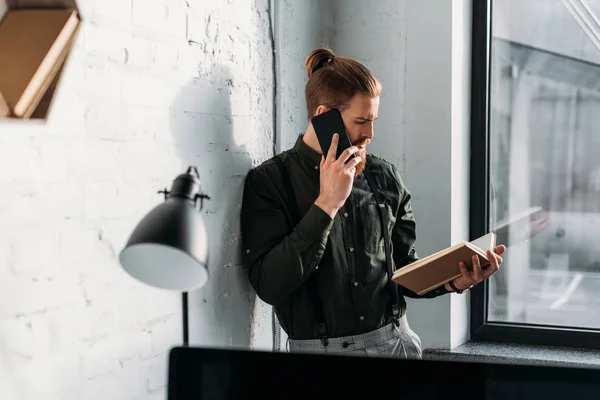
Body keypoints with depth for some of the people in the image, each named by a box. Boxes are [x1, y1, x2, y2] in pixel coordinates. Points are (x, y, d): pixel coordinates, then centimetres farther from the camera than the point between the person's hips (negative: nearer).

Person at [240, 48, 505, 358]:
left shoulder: (385, 178, 10)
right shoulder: (269, 181, -3)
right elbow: (270, 285, -14)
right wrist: (326, 204, -15)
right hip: (321, 349, -3)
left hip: (394, 342, 3)